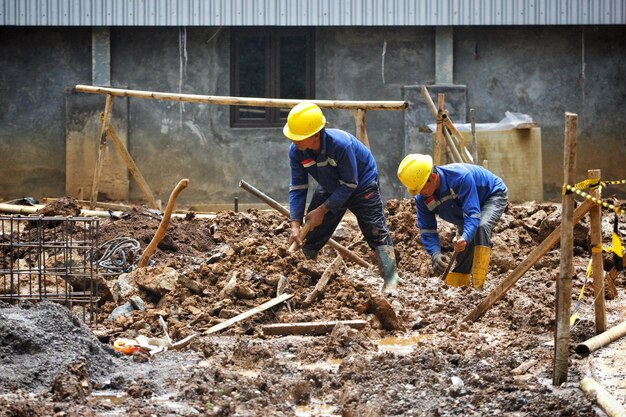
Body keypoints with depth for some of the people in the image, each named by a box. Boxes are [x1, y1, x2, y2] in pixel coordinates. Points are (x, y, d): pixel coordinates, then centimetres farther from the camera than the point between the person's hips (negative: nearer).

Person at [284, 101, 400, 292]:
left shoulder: (341, 144, -40)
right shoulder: (296, 151, -24)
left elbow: (349, 185, -30)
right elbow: (298, 188, -17)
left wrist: (322, 210, -29)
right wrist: (295, 224, -25)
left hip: (361, 185, -5)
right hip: (330, 188, 5)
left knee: (376, 231, -14)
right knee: (310, 235, 5)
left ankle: (390, 280, -9)